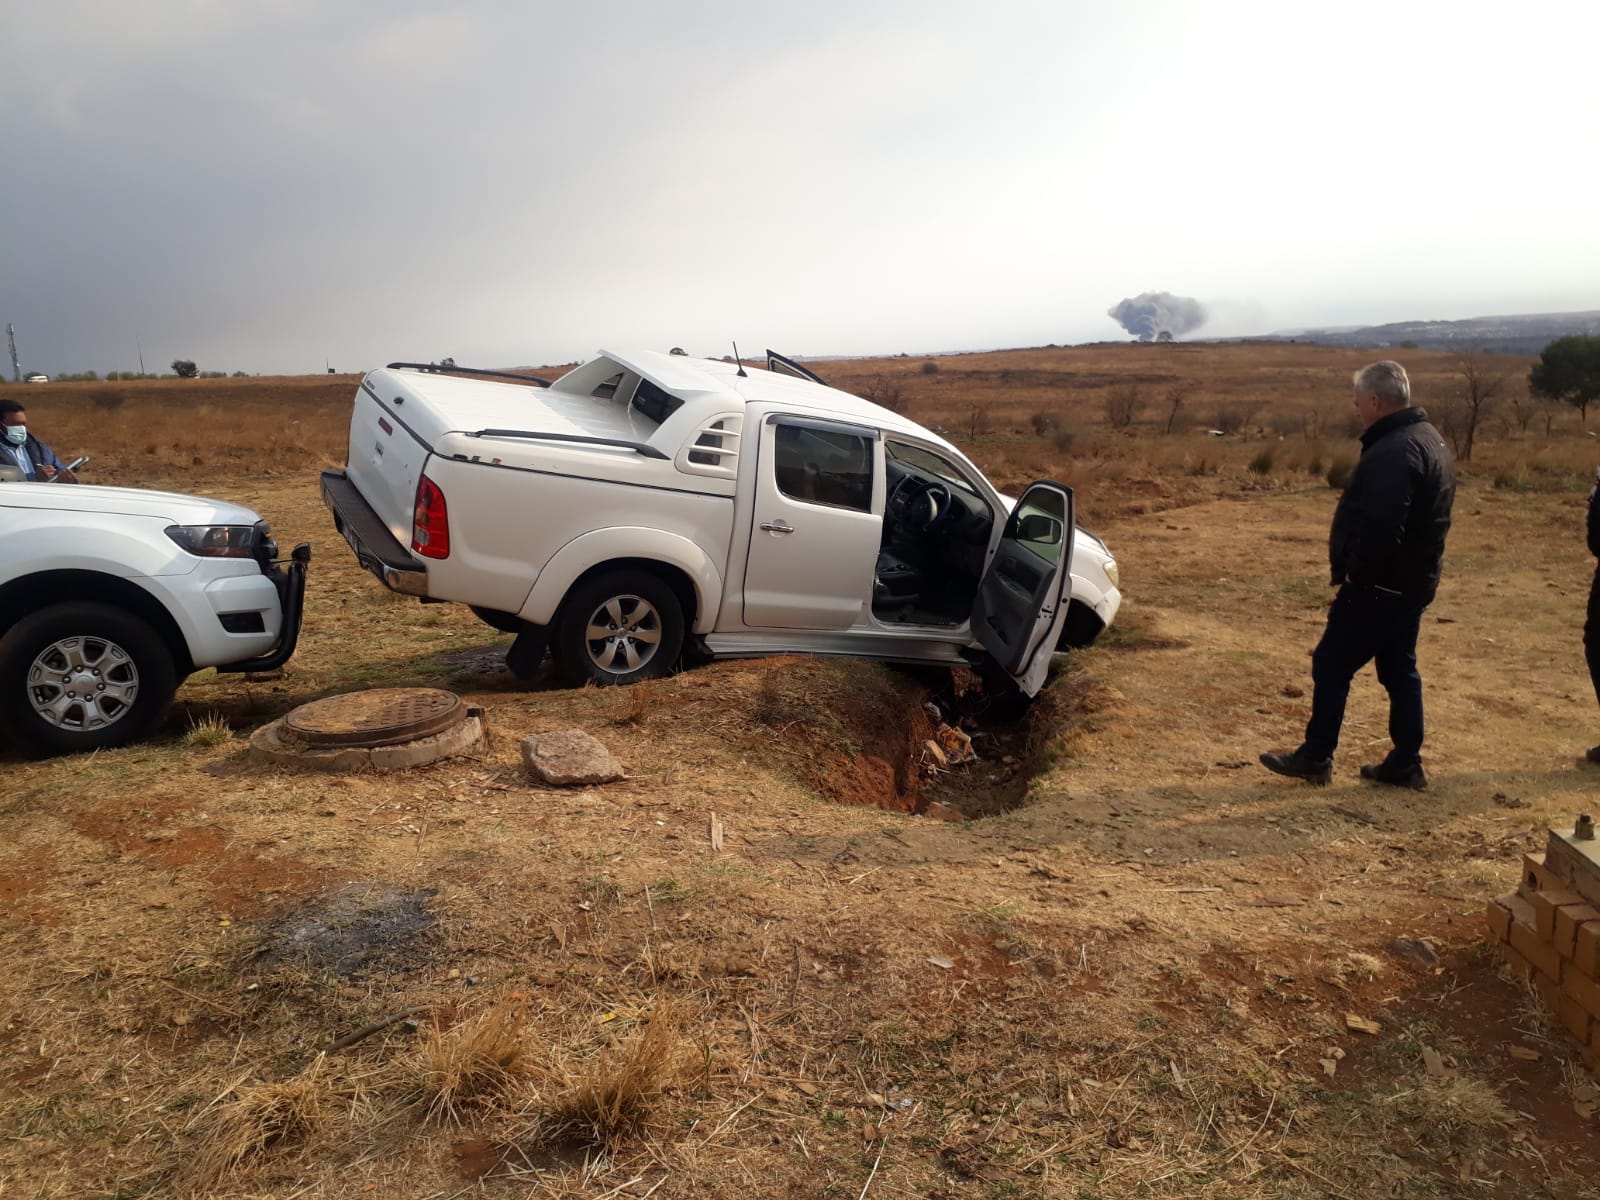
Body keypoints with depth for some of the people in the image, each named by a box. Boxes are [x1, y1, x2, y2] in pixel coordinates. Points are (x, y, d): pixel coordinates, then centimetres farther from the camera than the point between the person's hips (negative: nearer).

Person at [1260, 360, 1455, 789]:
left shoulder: (1394, 452, -23)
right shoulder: (1428, 439, 12)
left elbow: (1379, 528, -31)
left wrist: (1356, 575, -18)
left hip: (1379, 587, -10)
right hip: (1412, 583, 10)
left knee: (1332, 665, 1)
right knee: (1399, 670, 15)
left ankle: (1315, 757, 10)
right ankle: (1405, 763, 23)